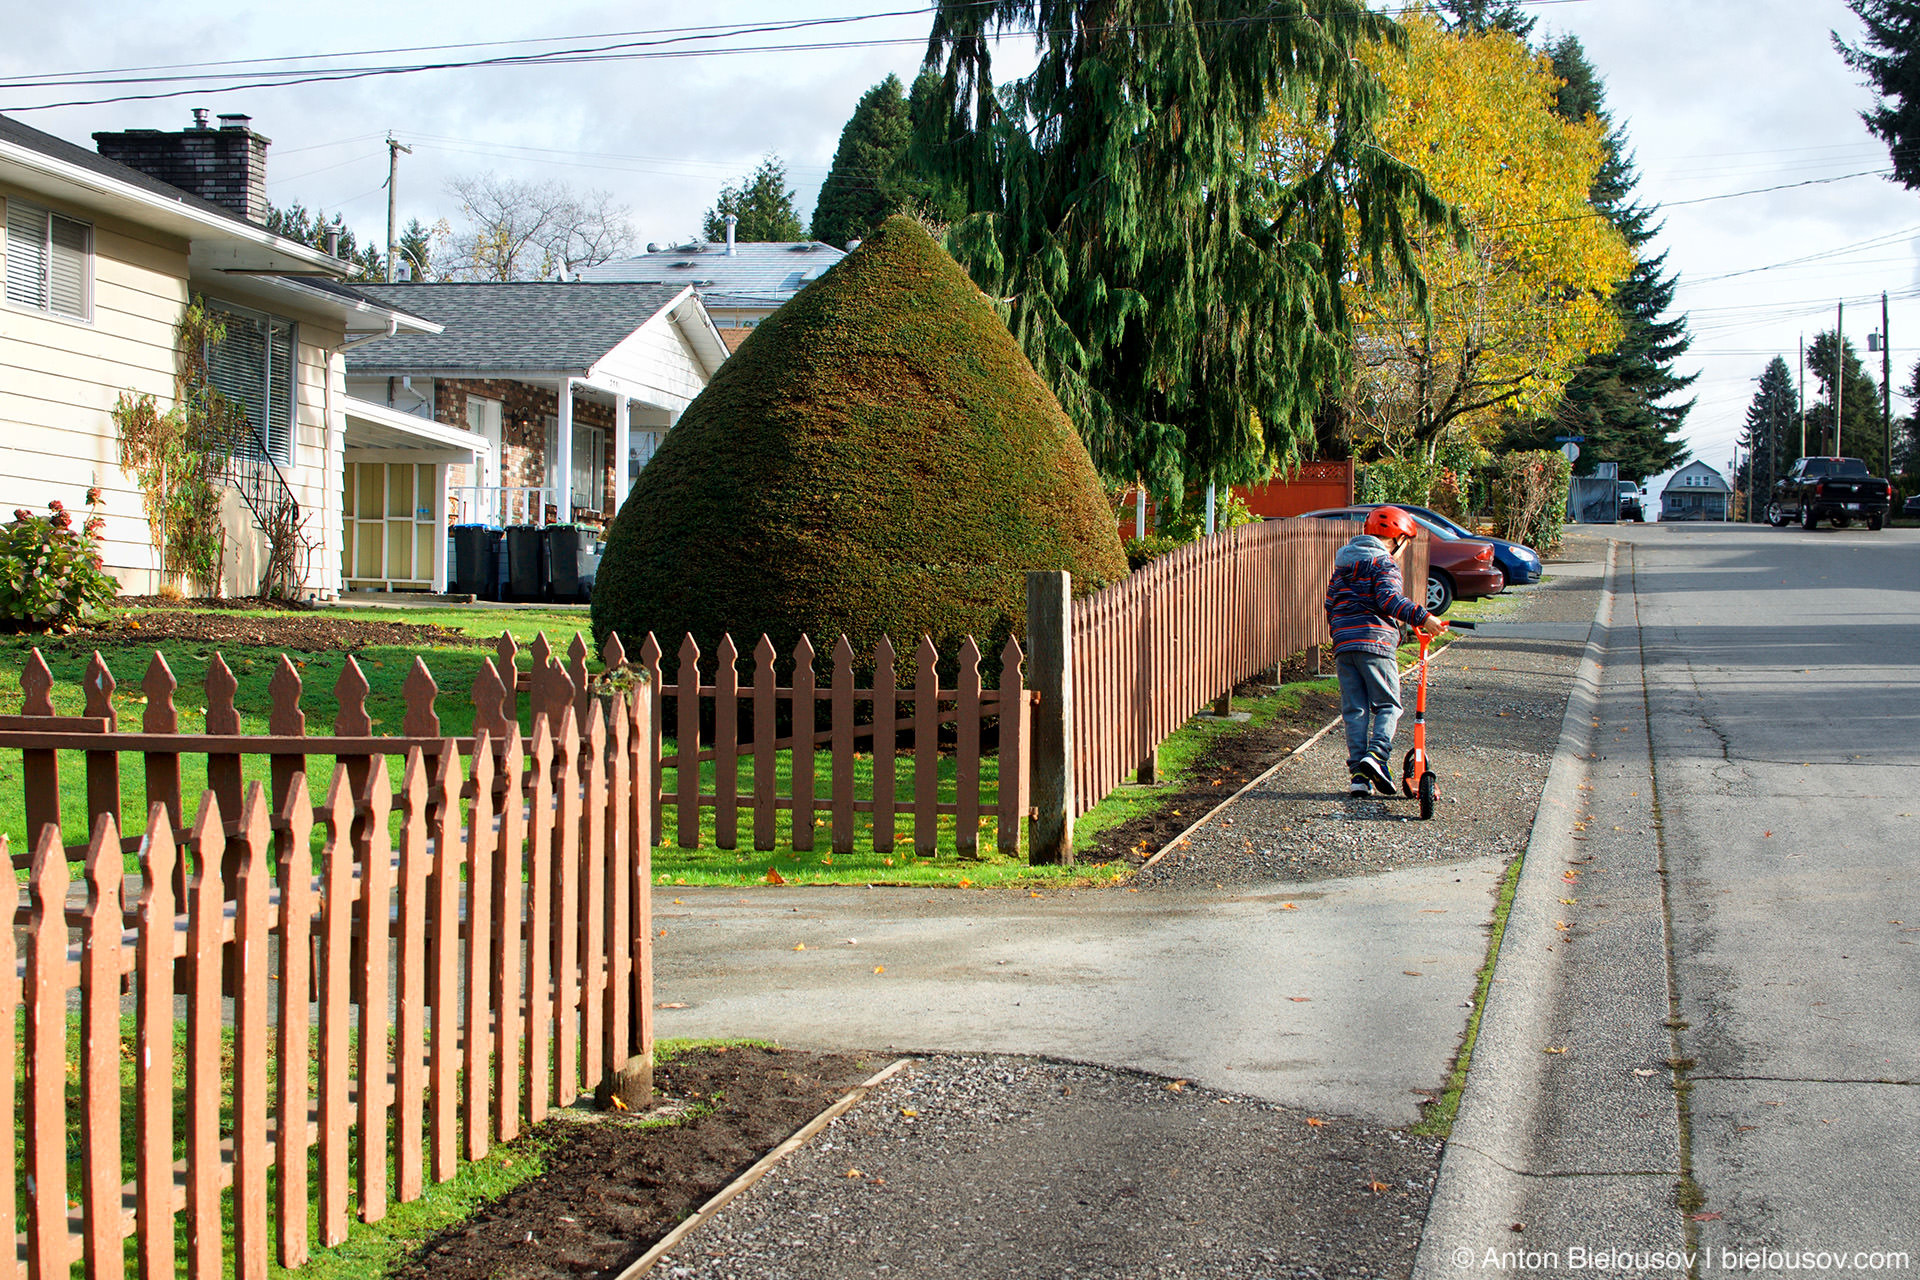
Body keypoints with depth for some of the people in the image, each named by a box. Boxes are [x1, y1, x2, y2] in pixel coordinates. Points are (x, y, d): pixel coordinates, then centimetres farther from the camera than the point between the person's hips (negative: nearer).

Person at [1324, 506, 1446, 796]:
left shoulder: (1343, 563, 20)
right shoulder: (1384, 562, -3)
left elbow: (1330, 603, 23)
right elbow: (1388, 599, -19)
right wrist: (1422, 617, -22)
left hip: (1343, 643, 6)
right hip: (1375, 642, -6)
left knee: (1354, 710, 6)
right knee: (1388, 705, 2)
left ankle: (1357, 773, 1)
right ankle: (1376, 755, -20)